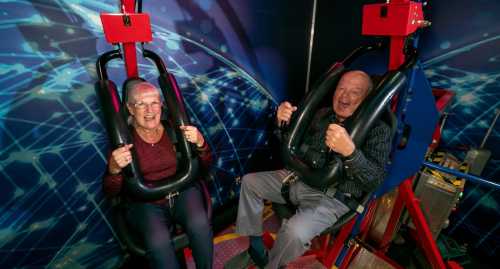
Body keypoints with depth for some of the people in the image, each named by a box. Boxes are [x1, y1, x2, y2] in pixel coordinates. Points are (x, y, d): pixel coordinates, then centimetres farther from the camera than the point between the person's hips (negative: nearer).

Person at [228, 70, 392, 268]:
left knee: (294, 231, -32)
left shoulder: (378, 129, -9)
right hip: (298, 179, 7)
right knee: (250, 182, 2)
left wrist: (350, 151, -38)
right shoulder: (322, 115, 7)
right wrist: (283, 123, -8)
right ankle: (256, 251, 10)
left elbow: (375, 180, -20)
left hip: (331, 197, -6)